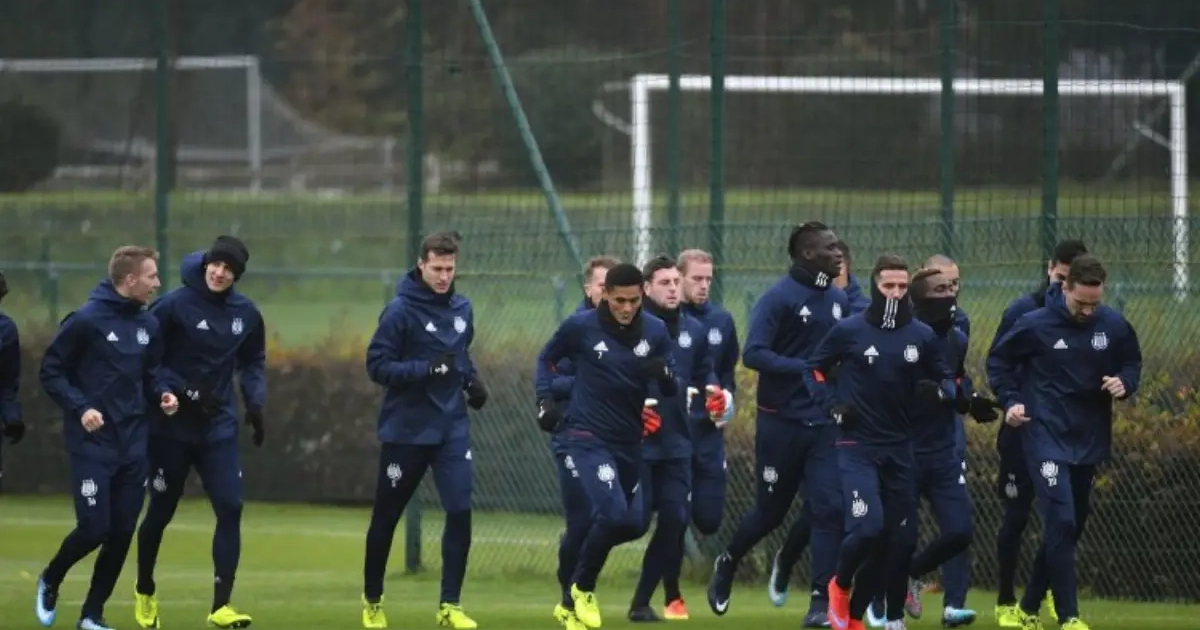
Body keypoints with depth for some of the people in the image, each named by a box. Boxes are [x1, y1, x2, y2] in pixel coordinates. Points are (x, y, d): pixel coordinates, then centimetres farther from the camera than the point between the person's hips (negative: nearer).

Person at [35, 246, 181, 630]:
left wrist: (162, 394, -2)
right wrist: (80, 408, -19)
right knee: (94, 527, -8)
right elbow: (51, 372, -7)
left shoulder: (148, 324, 7)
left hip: (133, 442, 6)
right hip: (92, 443, -6)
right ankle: (50, 581, 21)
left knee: (122, 531, 3)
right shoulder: (87, 321, -11)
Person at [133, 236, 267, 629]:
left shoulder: (246, 314, 2)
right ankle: (145, 592, 33)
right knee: (161, 512, 9)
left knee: (230, 508, -11)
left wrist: (255, 402, -2)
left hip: (219, 428, 3)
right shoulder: (175, 305, -12)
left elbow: (253, 362, 15)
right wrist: (183, 392, -20)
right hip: (172, 428, -3)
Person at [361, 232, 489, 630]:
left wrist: (471, 379, 4)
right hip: (405, 429, -4)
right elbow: (377, 365, -15)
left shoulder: (462, 309, 6)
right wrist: (426, 370, -27)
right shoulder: (400, 311, -13)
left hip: (452, 428, 4)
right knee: (386, 517, 9)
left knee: (460, 510, -10)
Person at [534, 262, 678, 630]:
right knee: (612, 514, -20)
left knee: (633, 523, 9)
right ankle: (582, 589, 1)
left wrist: (665, 374, -21)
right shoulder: (580, 327, -10)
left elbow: (672, 390, 2)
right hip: (589, 438, -5)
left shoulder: (655, 332, -2)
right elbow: (546, 359, 8)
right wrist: (545, 400, -6)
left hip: (630, 442, 5)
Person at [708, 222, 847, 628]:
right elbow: (753, 354, -21)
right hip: (781, 423, -5)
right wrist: (808, 369, -29)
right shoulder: (779, 298, -12)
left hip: (823, 424, 5)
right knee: (771, 510, 8)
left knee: (829, 509, -7)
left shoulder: (839, 301, 8)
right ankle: (727, 563, 37)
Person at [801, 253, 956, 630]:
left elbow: (947, 379, 12)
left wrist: (939, 392, -11)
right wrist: (832, 405, -9)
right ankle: (840, 585, 11)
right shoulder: (849, 331, -4)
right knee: (867, 527, -20)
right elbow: (813, 369, 7)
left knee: (897, 539, 4)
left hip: (900, 450, 4)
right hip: (857, 446, -4)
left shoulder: (922, 336, 2)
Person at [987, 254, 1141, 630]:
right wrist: (1010, 401, -7)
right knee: (1061, 521, -16)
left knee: (1072, 526, 12)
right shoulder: (1035, 326, -11)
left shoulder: (1114, 326, -3)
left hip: (1090, 440, 5)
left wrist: (1124, 384, -8)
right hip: (1046, 438, -5)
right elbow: (998, 360, 4)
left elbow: (1132, 363, 13)